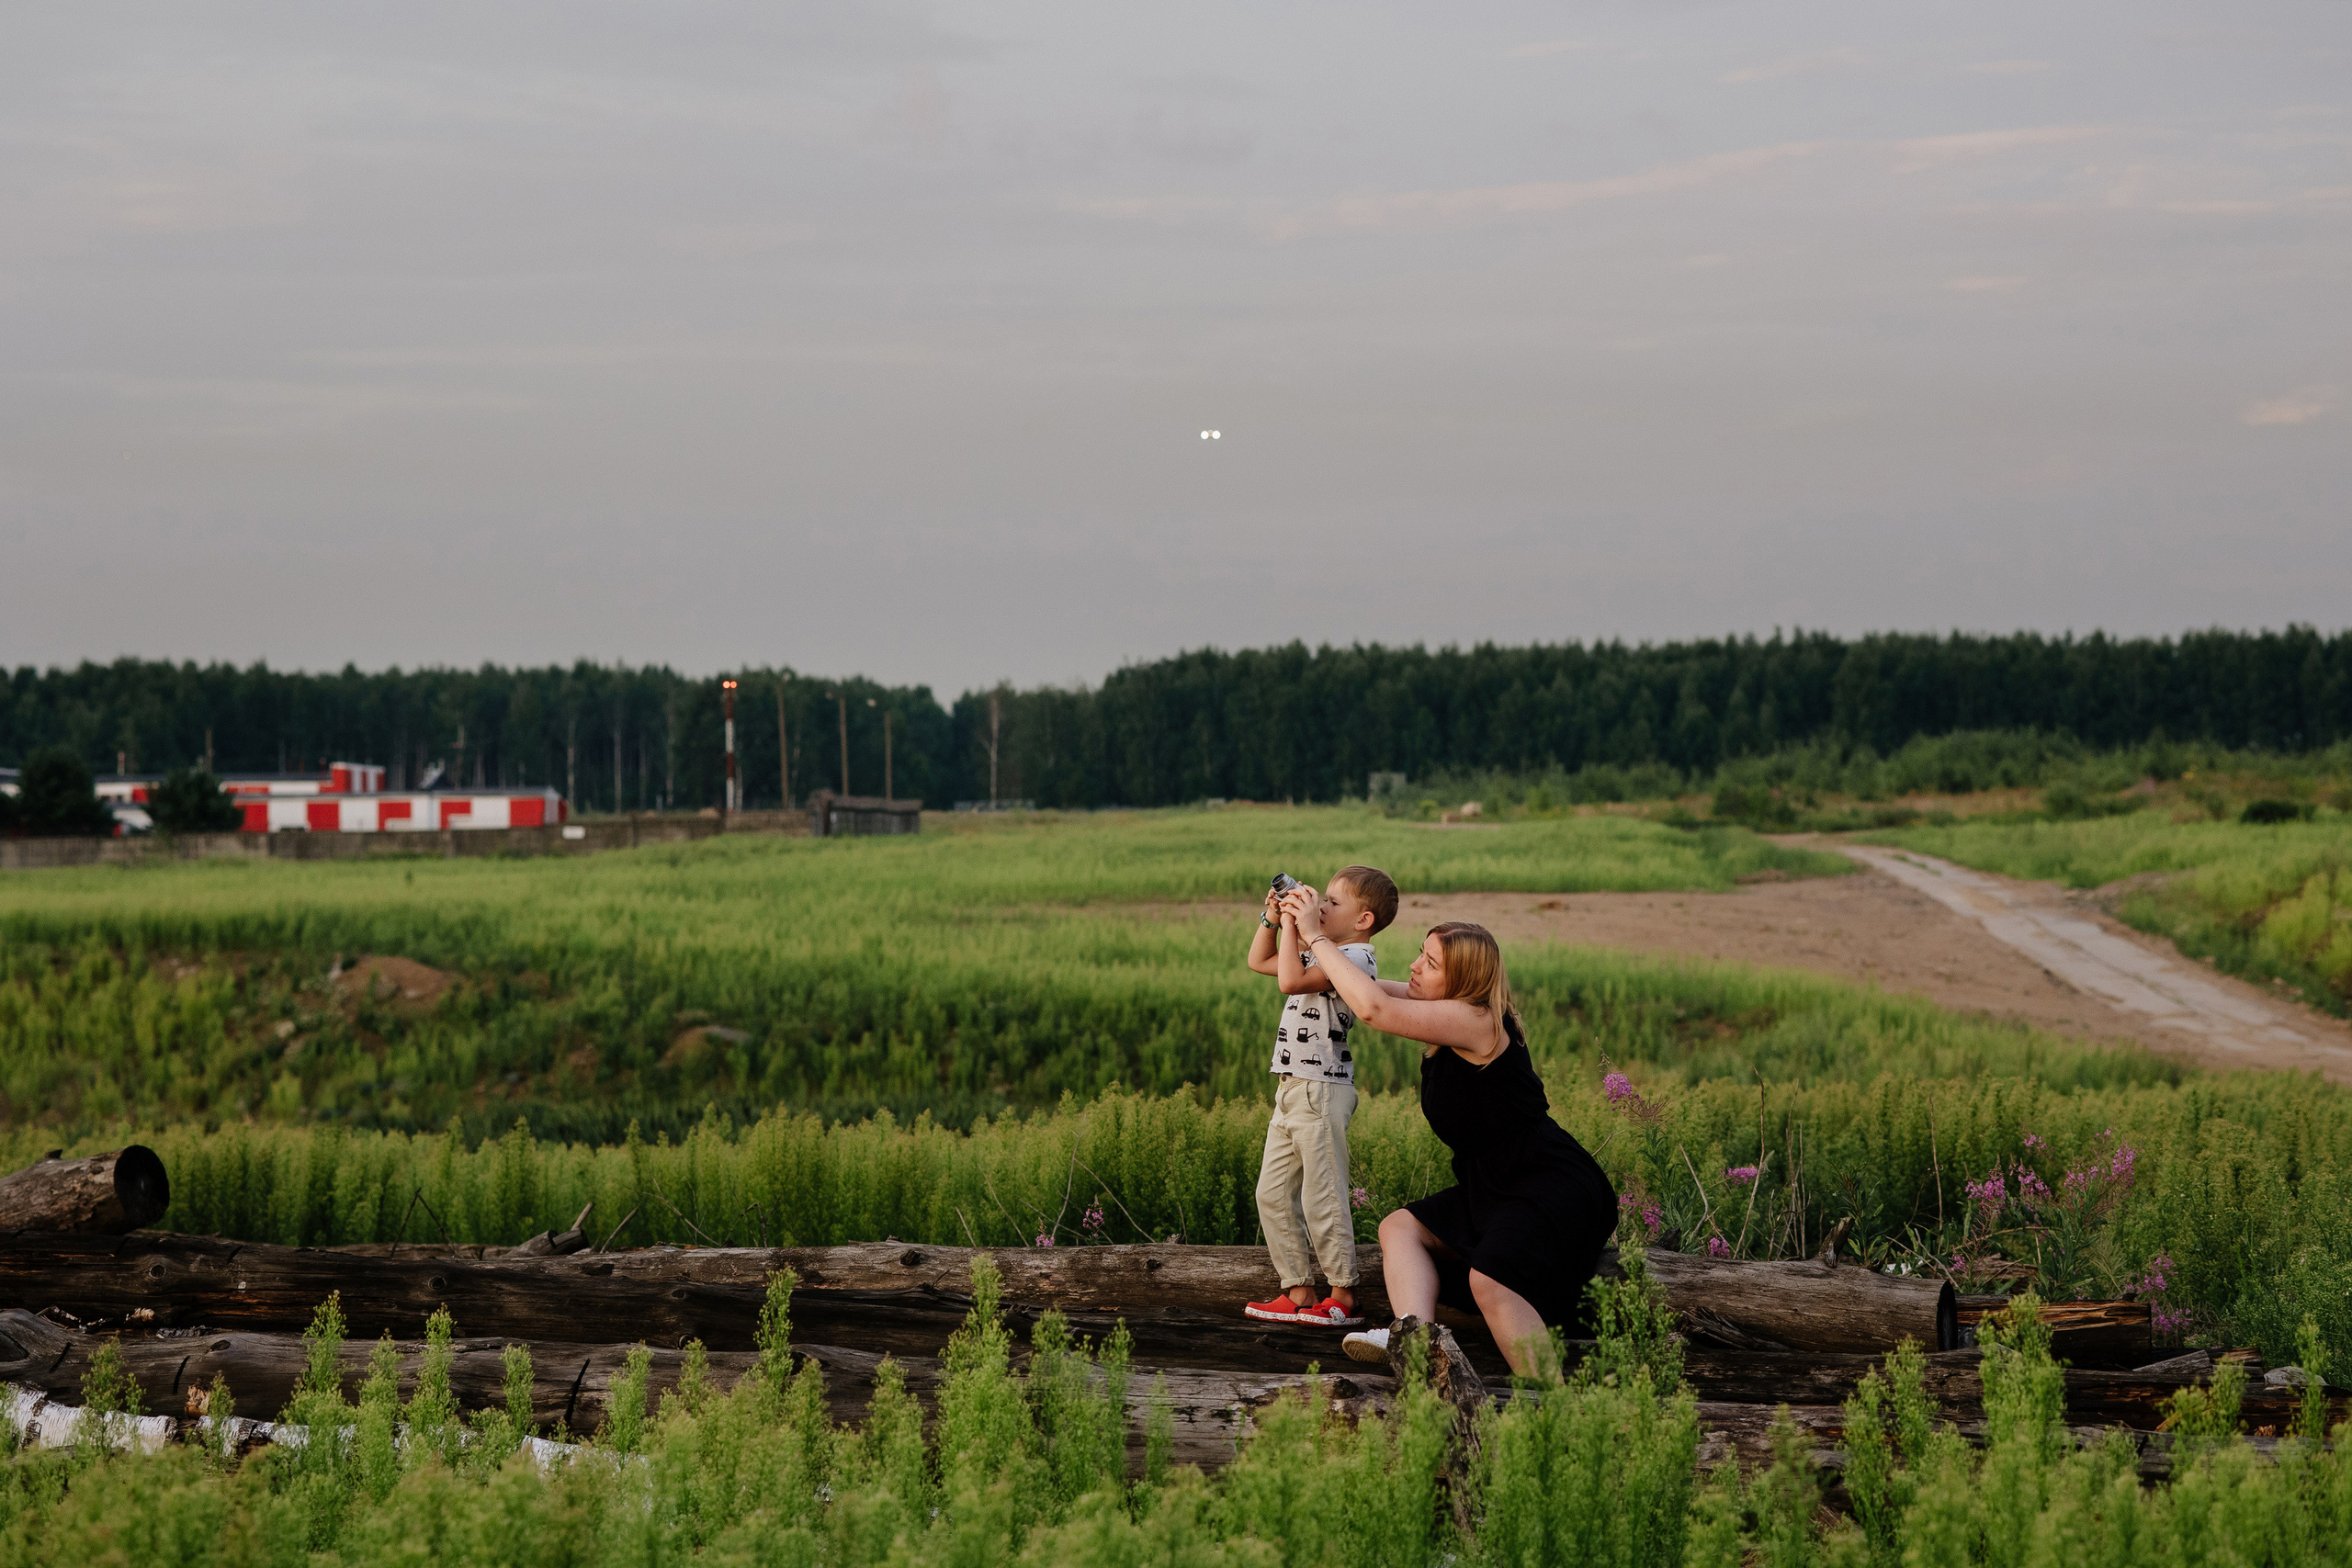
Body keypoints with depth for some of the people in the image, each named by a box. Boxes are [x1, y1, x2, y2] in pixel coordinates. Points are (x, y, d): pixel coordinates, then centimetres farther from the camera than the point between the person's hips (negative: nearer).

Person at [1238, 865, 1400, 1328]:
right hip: (1291, 1091, 10)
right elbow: (1259, 961, 28)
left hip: (1322, 1091, -10)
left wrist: (1297, 927, -17)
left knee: (1321, 1196, -7)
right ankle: (1298, 1292, 14)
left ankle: (1344, 1296, 1)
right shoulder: (1321, 955, 16)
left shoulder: (1356, 958, -14)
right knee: (1273, 1194, 10)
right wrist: (1273, 918, 14)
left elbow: (1291, 980, -27)